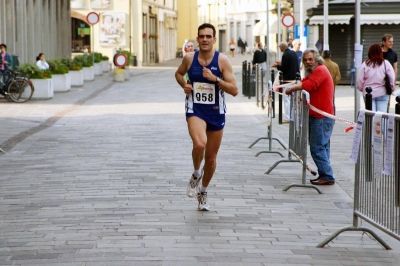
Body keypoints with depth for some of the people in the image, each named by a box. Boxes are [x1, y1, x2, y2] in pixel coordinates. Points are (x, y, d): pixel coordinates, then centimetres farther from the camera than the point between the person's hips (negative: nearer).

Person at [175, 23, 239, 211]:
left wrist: (215, 78, -21)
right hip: (195, 110, -1)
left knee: (211, 157, 10)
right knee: (199, 144, -30)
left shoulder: (222, 60, -7)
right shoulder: (189, 58, -1)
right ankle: (196, 174, 0)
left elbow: (234, 90, -9)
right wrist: (184, 85, 0)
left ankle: (203, 192, 34)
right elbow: (178, 73, 20)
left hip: (216, 112, 1)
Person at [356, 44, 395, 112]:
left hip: (368, 94, 0)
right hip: (382, 94, 0)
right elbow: (392, 78, -4)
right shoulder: (386, 63, -5)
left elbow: (359, 80, -2)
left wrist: (361, 88, 17)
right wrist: (391, 88, 14)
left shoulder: (365, 64, -5)